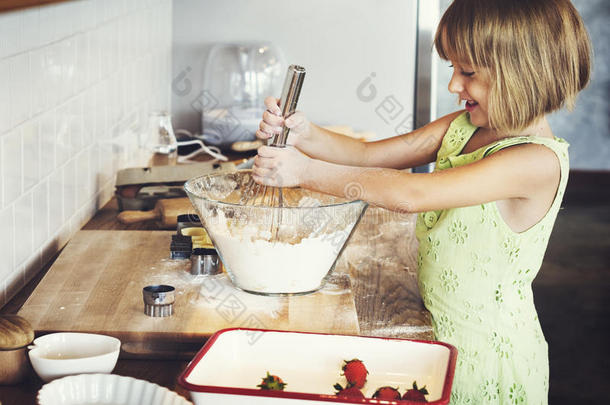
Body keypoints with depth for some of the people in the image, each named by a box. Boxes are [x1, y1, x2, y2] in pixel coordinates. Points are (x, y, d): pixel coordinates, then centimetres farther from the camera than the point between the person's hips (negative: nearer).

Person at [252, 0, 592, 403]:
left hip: (490, 357, -7)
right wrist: (305, 135, -16)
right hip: (438, 335, 7)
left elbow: (410, 194, -31)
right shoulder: (462, 127, 2)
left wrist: (307, 172, -27)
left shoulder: (538, 161, -26)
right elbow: (369, 155, 3)